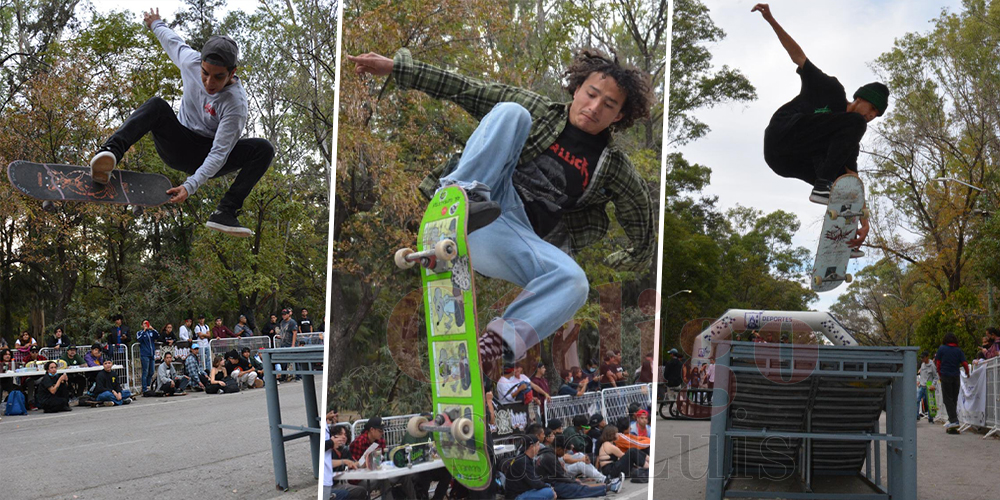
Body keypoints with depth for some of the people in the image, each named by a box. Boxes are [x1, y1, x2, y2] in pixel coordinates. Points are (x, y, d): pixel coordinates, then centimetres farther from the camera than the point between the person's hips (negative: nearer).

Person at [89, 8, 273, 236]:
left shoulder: (236, 104, -26)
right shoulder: (191, 61, -14)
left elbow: (219, 154, -28)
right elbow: (173, 41, 11)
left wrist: (191, 185, -40)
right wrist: (156, 24, 30)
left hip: (206, 159, -2)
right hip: (178, 148, 2)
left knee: (263, 149, -27)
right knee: (157, 105, -28)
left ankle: (224, 212, -36)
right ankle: (111, 153, -48)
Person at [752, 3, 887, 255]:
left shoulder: (851, 144, 17)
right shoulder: (832, 90, 6)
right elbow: (799, 57, 5)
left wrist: (863, 219, -6)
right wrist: (771, 21, -3)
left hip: (788, 162, 7)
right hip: (782, 133, -7)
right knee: (854, 124, -16)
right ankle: (823, 185, -27)